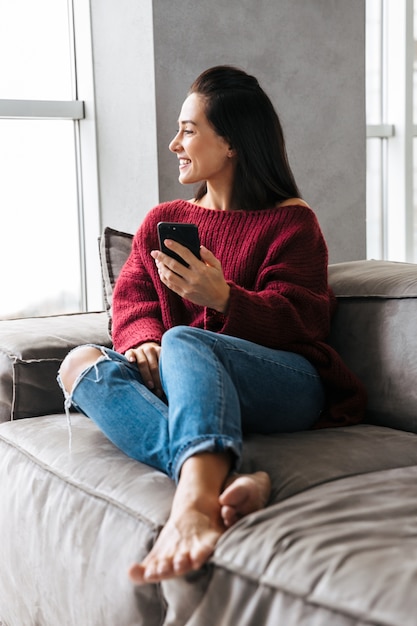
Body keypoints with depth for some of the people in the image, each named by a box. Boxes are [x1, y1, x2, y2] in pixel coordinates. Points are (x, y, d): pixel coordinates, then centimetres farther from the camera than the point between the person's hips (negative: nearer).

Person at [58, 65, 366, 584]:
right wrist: (143, 340, -12)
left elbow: (300, 319, -3)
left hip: (288, 384, -5)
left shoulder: (289, 220, 8)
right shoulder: (161, 221, 22)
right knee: (81, 362, -22)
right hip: (180, 382, 5)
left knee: (183, 341, -35)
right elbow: (131, 297, 12)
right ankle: (222, 481, -46)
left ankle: (195, 501, -64)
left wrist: (222, 298, -22)